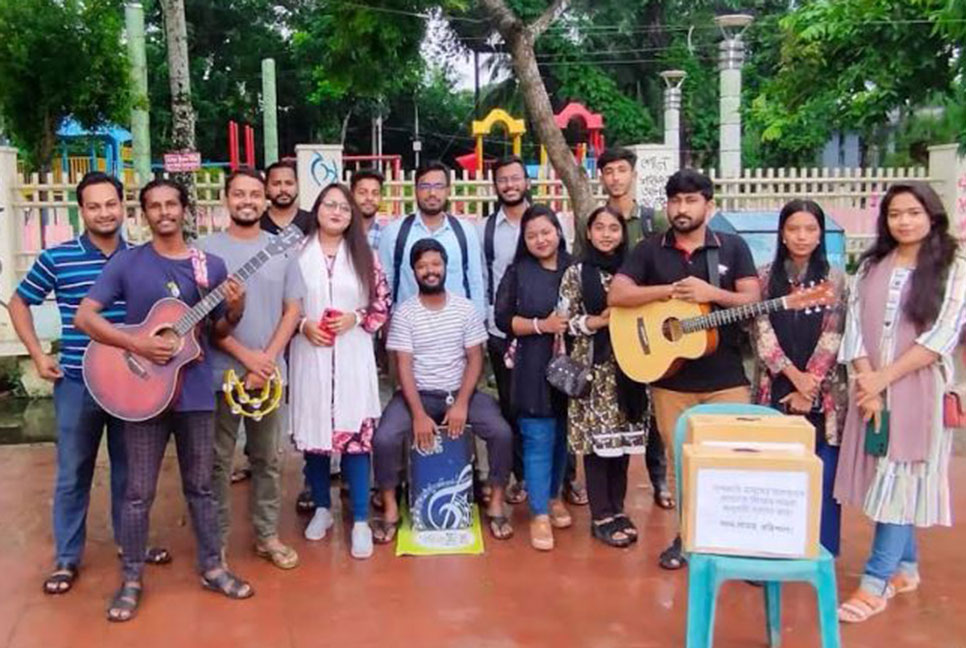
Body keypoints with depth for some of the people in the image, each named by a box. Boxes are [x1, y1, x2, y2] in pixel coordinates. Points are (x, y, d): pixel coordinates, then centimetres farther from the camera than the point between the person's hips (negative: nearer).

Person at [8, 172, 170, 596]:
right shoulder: (56, 258, -4)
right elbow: (19, 302, 7)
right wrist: (37, 354, -2)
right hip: (77, 382, -2)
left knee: (130, 467, 14)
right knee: (73, 473, 8)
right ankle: (67, 558, 22)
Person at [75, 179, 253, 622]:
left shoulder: (211, 265, 4)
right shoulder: (126, 262, -3)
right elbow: (84, 316, -7)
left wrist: (235, 312, -12)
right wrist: (136, 344, -19)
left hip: (195, 391, 2)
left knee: (200, 486, 13)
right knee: (140, 492, 6)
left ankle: (211, 567, 26)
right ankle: (132, 579, 20)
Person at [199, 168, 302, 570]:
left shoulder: (281, 249, 6)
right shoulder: (206, 249, -3)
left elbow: (292, 310, 5)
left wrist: (268, 359, -7)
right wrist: (246, 356, -13)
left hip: (269, 372, 3)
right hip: (221, 372, -3)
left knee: (267, 459, 12)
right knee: (218, 461, 6)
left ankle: (267, 535, 25)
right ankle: (216, 541, 18)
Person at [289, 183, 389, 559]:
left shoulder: (364, 257, 5)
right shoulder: (296, 253, 2)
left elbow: (382, 307, 5)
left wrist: (356, 319, -11)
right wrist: (303, 325, -11)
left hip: (353, 359, 0)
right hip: (309, 356, 0)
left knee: (355, 434, -2)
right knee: (313, 432, 8)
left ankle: (360, 520, 7)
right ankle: (322, 508, 27)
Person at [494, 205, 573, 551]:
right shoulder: (518, 272, 0)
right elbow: (503, 319, -5)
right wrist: (542, 325, -16)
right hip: (534, 369, -3)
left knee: (562, 436, 14)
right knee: (538, 440, -2)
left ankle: (553, 496, 34)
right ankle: (539, 514, 7)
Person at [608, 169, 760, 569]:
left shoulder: (733, 247, 5)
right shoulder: (649, 250, 4)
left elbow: (753, 301, -3)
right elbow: (616, 295, -8)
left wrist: (712, 293, -19)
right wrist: (672, 290, -14)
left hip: (727, 378, -1)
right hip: (670, 379, 1)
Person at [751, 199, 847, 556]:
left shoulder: (834, 278, 3)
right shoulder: (765, 276, 5)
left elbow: (832, 337, -4)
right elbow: (761, 332, -3)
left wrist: (809, 386, -12)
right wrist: (794, 375, -13)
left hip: (823, 394, -1)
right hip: (775, 390, 1)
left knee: (822, 476, 1)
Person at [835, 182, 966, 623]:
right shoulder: (871, 265, 9)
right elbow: (854, 326, 4)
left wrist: (883, 378, -14)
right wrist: (866, 384, -9)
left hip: (918, 390, -4)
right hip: (871, 389, 4)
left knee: (899, 481, -5)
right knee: (886, 480, 10)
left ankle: (875, 584, -3)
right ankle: (905, 568, 25)